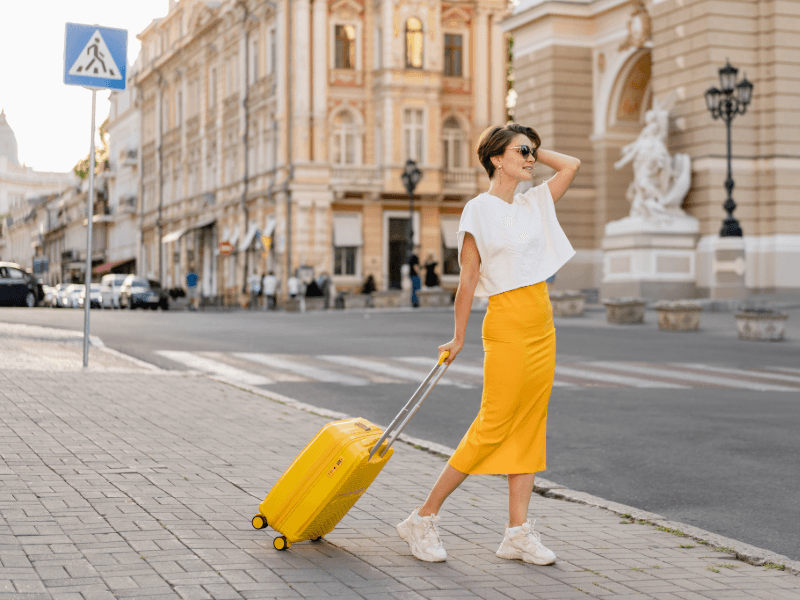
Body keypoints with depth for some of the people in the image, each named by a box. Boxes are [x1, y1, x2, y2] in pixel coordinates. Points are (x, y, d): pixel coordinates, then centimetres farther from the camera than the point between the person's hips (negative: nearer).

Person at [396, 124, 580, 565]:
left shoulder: (535, 204, 11)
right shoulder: (478, 210, -8)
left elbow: (572, 165, 19)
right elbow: (468, 278, -6)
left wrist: (532, 151, 13)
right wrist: (458, 337, -3)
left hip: (542, 324, 7)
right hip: (507, 324, -7)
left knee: (529, 427, 6)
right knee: (493, 427, -7)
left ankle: (518, 532, 10)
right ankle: (423, 519, 2)